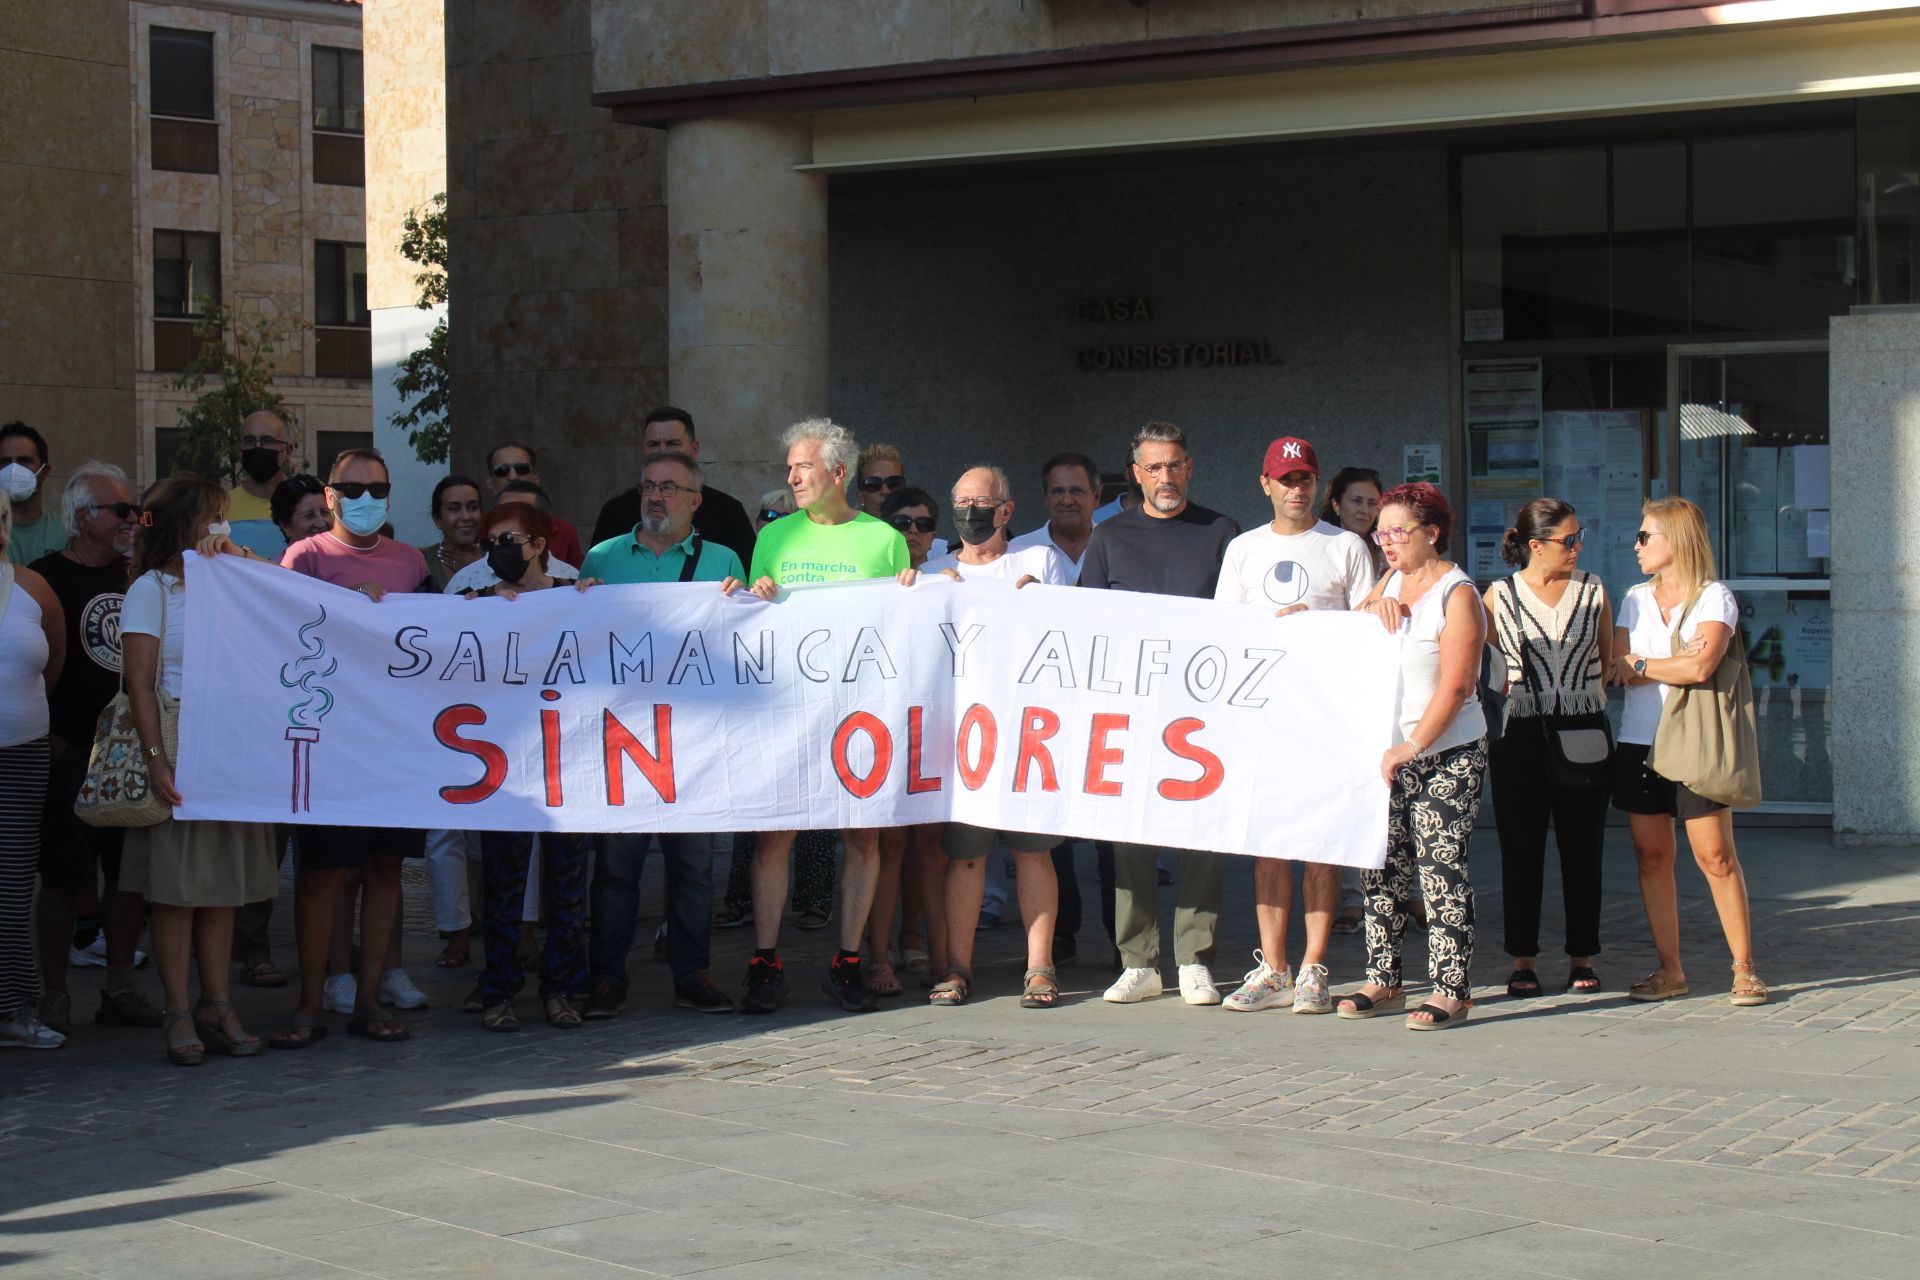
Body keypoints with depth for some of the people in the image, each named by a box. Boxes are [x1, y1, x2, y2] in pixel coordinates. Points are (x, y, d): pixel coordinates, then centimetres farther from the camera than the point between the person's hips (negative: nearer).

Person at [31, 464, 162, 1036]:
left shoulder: (136, 577, 12)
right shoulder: (46, 577, -5)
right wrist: (50, 739, -12)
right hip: (71, 751, -5)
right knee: (65, 877, -1)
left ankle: (120, 988, 15)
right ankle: (54, 994, 7)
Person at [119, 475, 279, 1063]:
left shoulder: (225, 581, 15)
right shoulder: (151, 589, -1)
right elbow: (140, 683, -7)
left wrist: (236, 553, 2)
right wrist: (156, 757, -17)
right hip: (179, 749, -5)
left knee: (222, 884, 7)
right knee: (177, 886, -3)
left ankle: (217, 1007, 12)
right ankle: (178, 1013, 2)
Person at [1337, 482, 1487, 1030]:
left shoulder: (1457, 595, -11)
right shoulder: (1389, 583, 12)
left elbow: (1455, 687, -17)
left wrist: (1412, 747, -19)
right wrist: (1371, 610, 4)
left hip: (1447, 755, -7)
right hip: (1388, 750, 7)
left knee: (1441, 869, -7)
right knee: (1381, 868, 7)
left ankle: (1451, 990, -4)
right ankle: (1383, 981, 15)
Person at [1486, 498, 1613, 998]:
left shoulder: (1591, 590, 6)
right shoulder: (1499, 596, 1)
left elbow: (1607, 657, 14)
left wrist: (1586, 698, 4)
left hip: (1583, 731, 2)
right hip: (1520, 733, -1)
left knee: (1582, 849, 5)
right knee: (1521, 852, 2)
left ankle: (1582, 958, 13)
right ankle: (1523, 960, 9)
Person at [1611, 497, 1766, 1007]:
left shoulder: (1715, 598, -2)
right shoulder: (1635, 599, 13)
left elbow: (1701, 667, -16)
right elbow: (1621, 671, 1)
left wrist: (1640, 665, -5)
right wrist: (1676, 664, -12)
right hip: (1639, 743, 5)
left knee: (1716, 855, -7)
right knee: (1652, 856, 2)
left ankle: (1744, 968, 1)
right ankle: (1669, 969, 8)